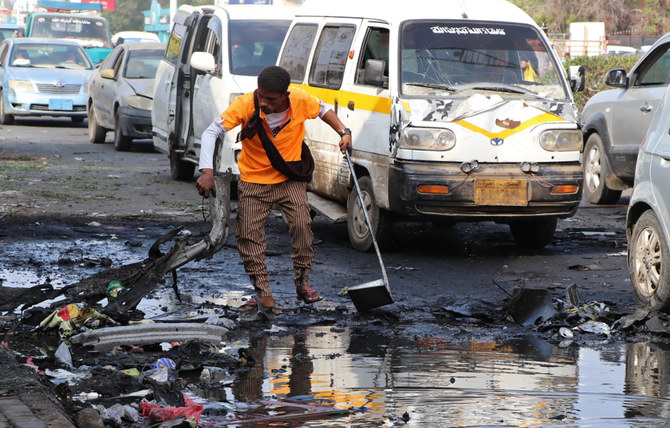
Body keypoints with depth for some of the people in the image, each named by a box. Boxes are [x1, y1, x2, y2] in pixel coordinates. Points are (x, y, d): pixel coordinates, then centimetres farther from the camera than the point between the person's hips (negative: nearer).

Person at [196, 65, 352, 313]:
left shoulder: (301, 101, -18)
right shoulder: (245, 105, -24)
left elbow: (323, 110, 6)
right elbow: (211, 132, -22)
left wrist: (344, 132, -8)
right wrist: (207, 172, -33)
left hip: (290, 179, 0)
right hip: (254, 182, 0)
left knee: (302, 225, -14)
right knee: (249, 234, -6)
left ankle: (302, 283, 4)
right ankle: (263, 293, 3)